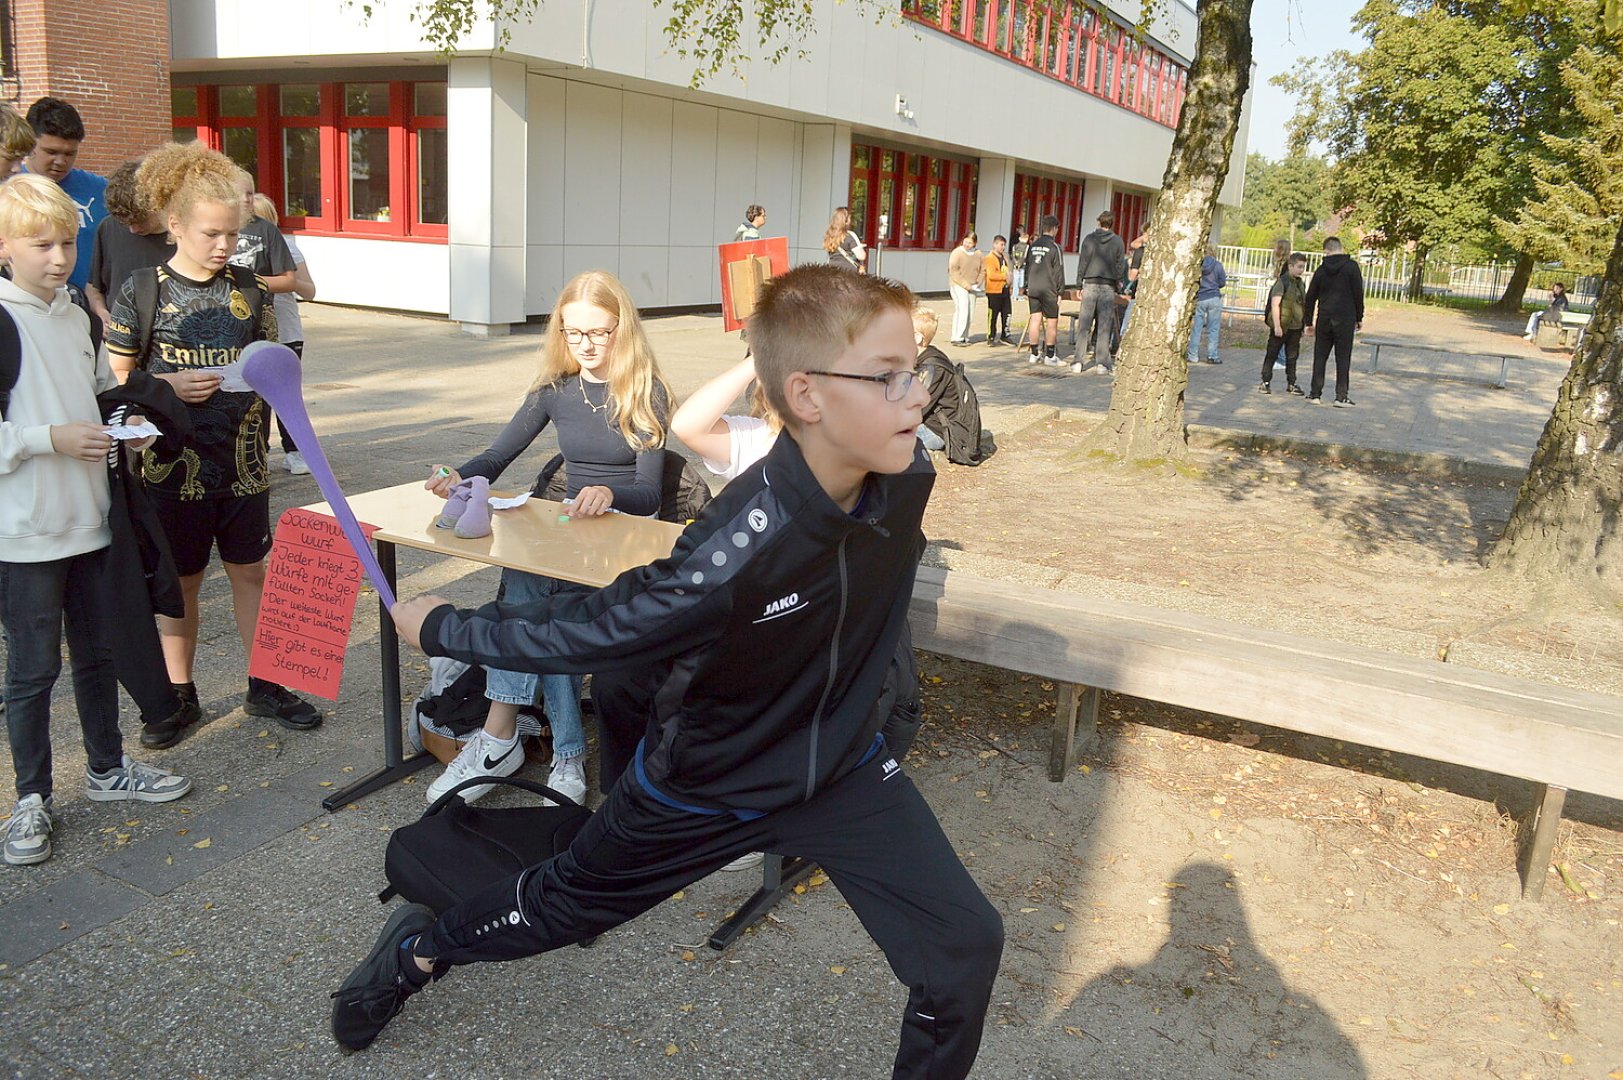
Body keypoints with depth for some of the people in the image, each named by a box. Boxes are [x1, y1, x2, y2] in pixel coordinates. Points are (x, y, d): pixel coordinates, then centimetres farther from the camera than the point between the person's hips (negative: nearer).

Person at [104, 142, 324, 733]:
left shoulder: (250, 288, 5)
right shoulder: (142, 291, -5)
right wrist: (170, 385, -18)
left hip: (243, 461, 3)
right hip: (174, 463, -2)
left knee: (251, 571, 10)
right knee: (180, 580, 10)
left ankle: (265, 686, 22)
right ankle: (179, 694, 25)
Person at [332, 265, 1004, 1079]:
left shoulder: (907, 472, -21)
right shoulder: (732, 554, -39)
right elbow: (586, 630, -23)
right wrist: (442, 630, -11)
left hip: (842, 763, 4)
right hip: (705, 778, -3)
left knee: (965, 944, -7)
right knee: (565, 902, 21)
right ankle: (421, 949, 53)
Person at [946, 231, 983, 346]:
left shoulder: (978, 254, 7)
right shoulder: (957, 252, -10)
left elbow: (983, 270, 15)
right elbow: (953, 271, -15)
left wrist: (978, 283, -1)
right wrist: (965, 284, -17)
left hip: (971, 287, 6)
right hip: (958, 285, -6)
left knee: (970, 313, 7)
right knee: (962, 309, -17)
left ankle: (964, 337, 16)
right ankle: (957, 338, -15)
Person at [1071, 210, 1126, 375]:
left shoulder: (1089, 238, 1)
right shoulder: (1117, 241, 2)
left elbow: (1082, 262, 0)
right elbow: (1120, 265, 3)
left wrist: (1080, 284, 5)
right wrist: (1118, 284, 13)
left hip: (1090, 285, 0)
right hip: (1108, 287, 0)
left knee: (1084, 325, 2)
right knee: (1105, 325, 4)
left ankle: (1078, 361, -2)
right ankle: (1102, 361, 3)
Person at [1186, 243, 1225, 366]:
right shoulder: (1218, 265, -4)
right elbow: (1222, 283, -1)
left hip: (1200, 299, 1)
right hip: (1214, 298, -1)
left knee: (1196, 327, 5)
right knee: (1213, 328, 4)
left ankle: (1193, 355, 6)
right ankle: (1212, 356, 6)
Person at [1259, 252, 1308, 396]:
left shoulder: (1299, 283, 11)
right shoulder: (1282, 282, -10)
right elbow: (1275, 304, -16)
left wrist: (1304, 324, 20)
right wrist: (1277, 326, -21)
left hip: (1295, 326, 7)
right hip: (1281, 326, -7)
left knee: (1292, 356, 10)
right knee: (1272, 354, 2)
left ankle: (1291, 384, 15)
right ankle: (1265, 381, 9)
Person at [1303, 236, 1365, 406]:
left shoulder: (1321, 270, 7)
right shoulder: (1351, 266, -4)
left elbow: (1310, 298, 10)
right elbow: (1358, 293, -5)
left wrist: (1308, 322, 18)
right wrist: (1359, 318, 5)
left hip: (1324, 319, 3)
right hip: (1345, 319, -3)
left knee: (1320, 357, 10)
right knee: (1343, 359, 1)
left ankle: (1315, 394, 9)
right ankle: (1341, 397, -1)